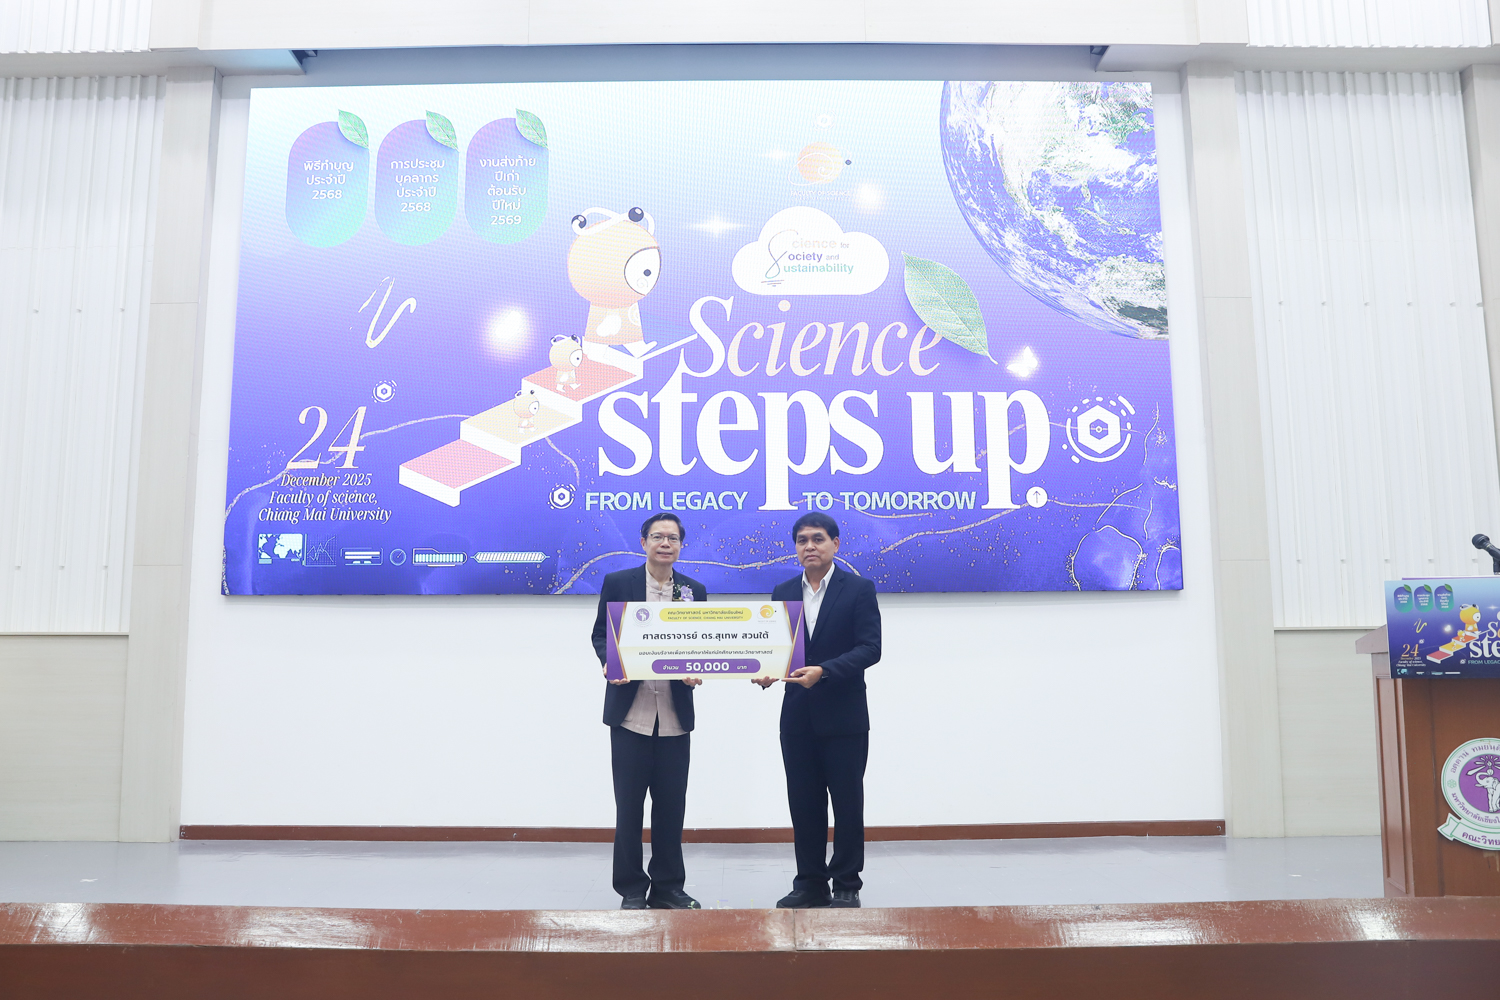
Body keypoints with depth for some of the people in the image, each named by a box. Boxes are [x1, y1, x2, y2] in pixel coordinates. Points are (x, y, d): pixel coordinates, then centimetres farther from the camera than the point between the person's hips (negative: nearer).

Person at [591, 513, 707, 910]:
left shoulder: (695, 590, 9)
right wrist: (609, 662, -15)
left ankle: (668, 887, 21)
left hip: (676, 714, 2)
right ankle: (631, 889, 16)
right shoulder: (617, 583, 3)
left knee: (672, 803, 8)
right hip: (630, 712, -2)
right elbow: (601, 634, 5)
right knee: (629, 804, 3)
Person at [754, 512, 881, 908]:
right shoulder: (783, 593, 10)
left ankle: (846, 886, 15)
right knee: (804, 803, 9)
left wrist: (823, 671, -22)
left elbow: (870, 648, -11)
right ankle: (810, 884, 20)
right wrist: (767, 669, -12)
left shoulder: (859, 589, -4)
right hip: (797, 717, 4)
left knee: (847, 802, 4)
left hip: (843, 716, -4)